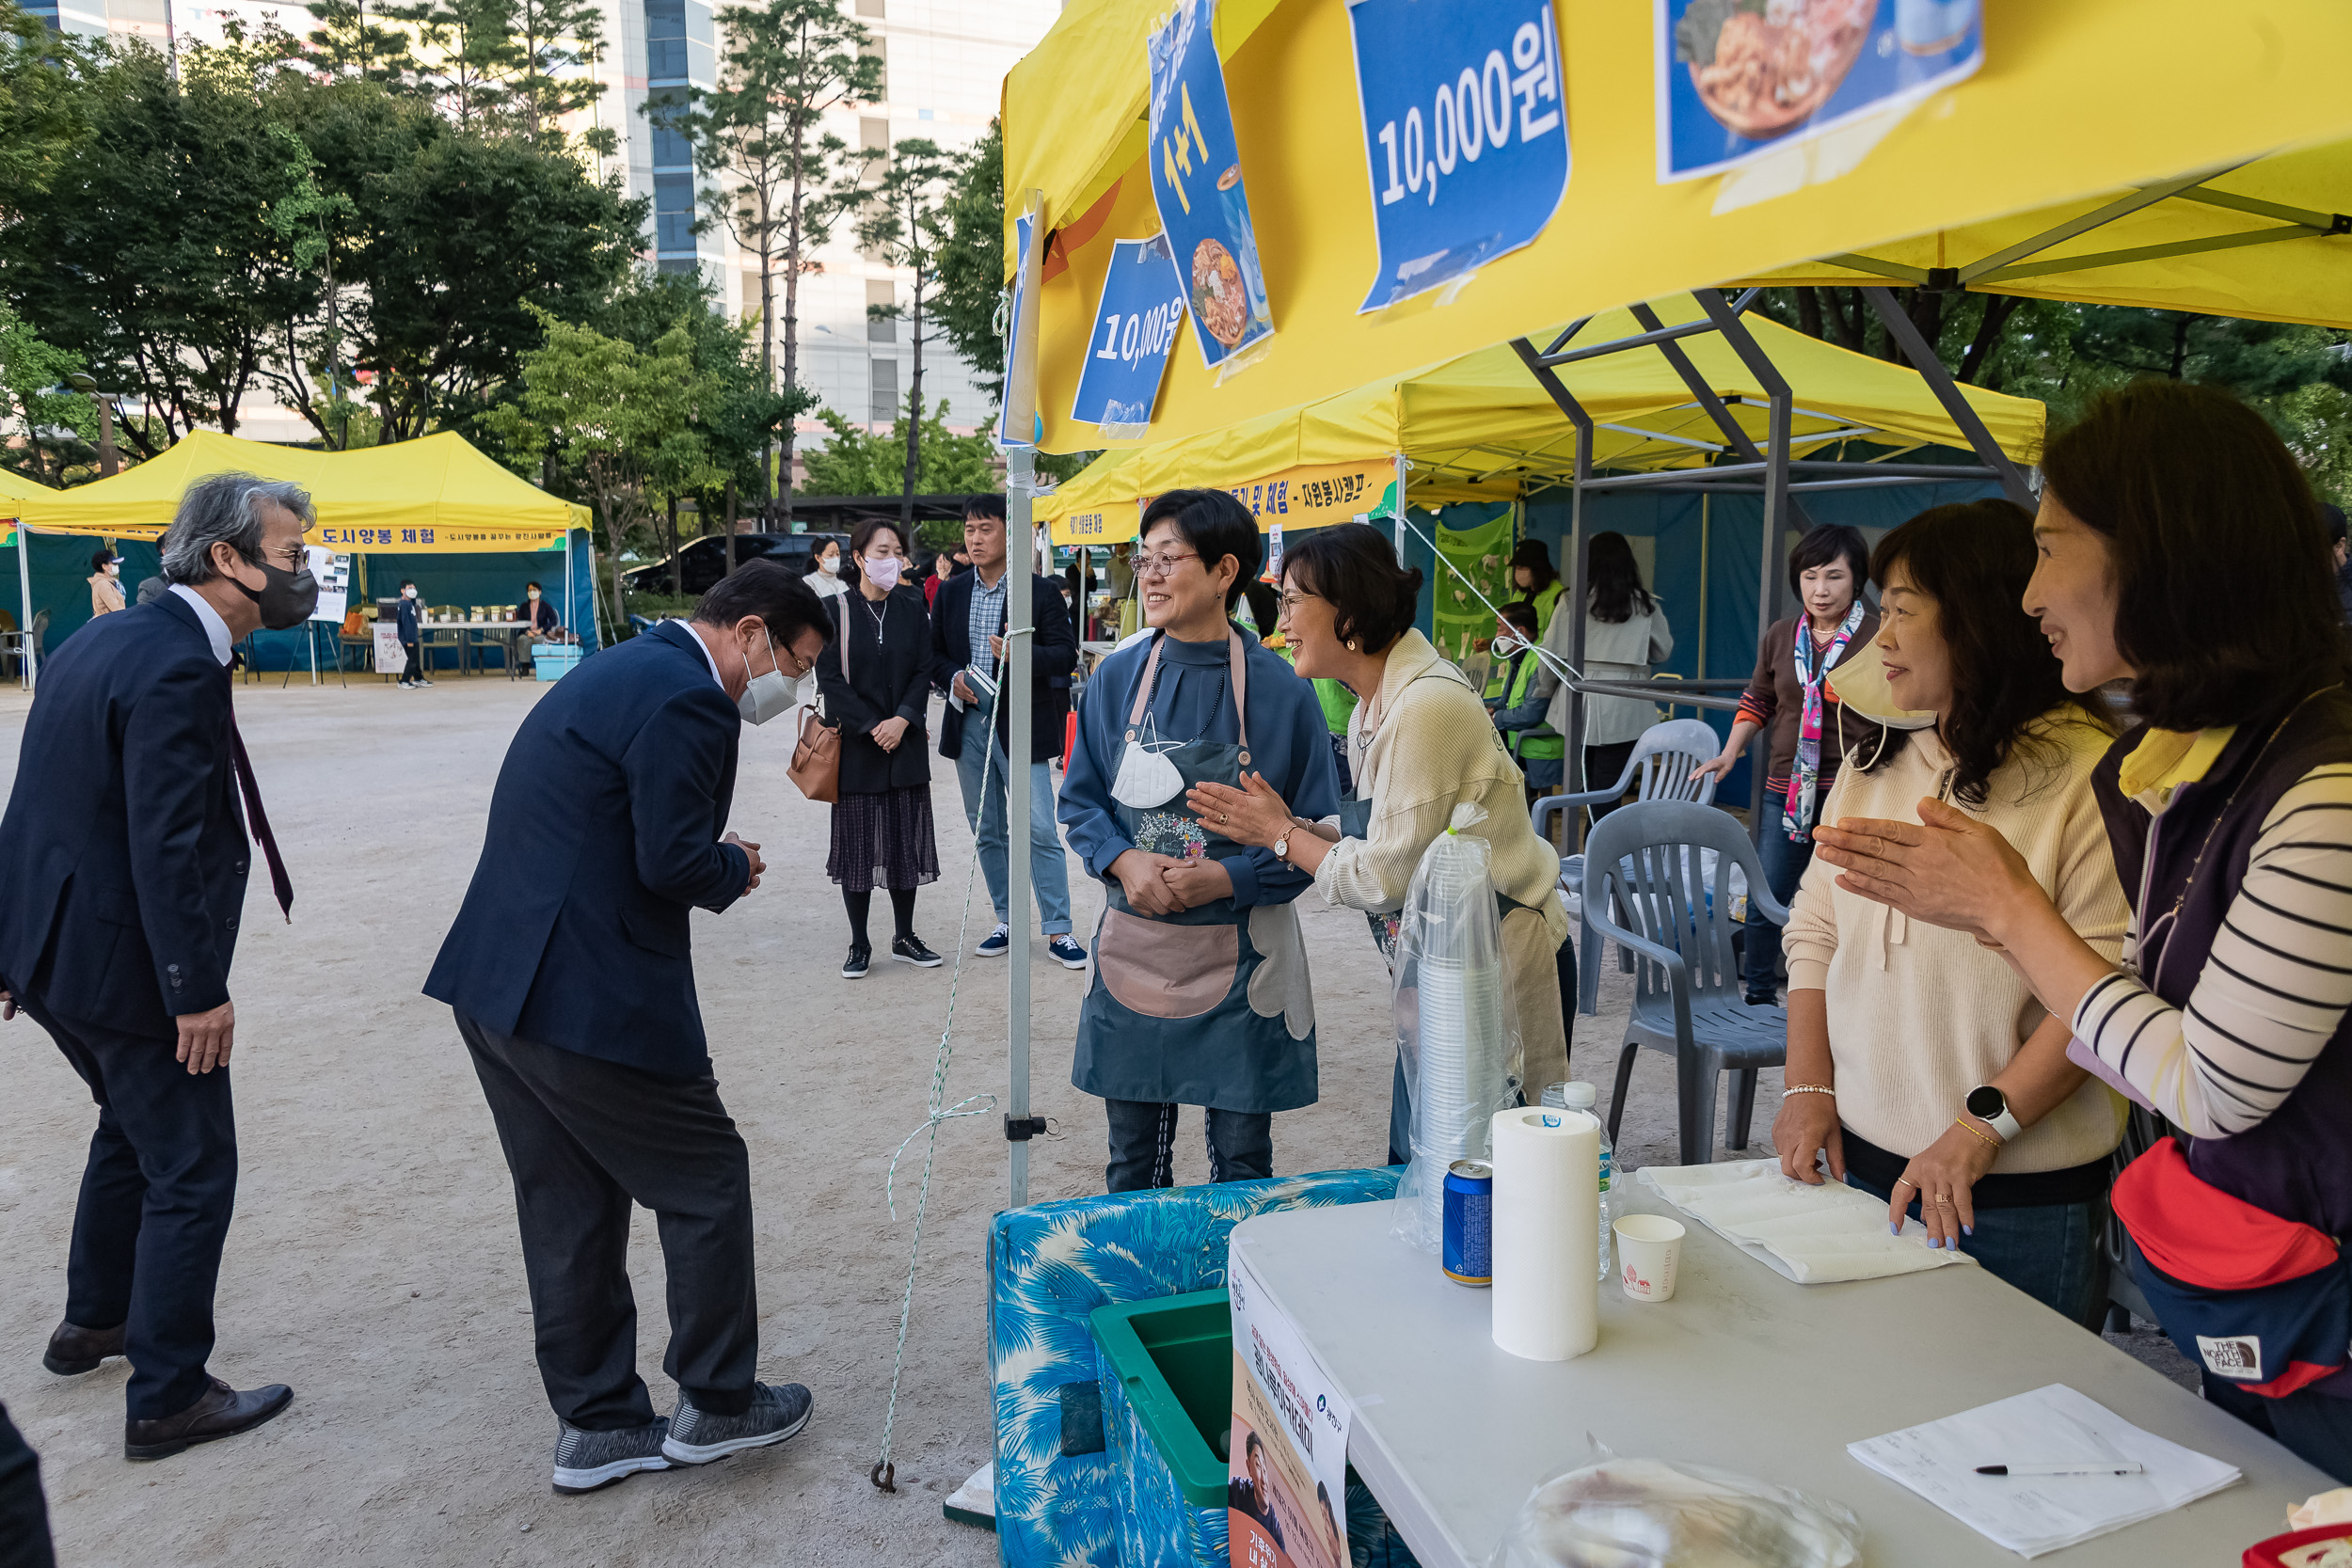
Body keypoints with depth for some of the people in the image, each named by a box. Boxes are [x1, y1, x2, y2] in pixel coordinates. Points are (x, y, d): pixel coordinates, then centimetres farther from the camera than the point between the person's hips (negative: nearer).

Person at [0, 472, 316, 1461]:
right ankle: (166, 1399, 15)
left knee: (133, 1127, 29)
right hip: (123, 961, -10)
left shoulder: (99, 640, 8)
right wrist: (200, 994, -20)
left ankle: (94, 1321, 46)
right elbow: (168, 848, -26)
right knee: (192, 1172, 3)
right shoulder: (178, 669, -23)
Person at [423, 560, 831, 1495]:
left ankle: (596, 1424, 30)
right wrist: (736, 868, -2)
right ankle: (713, 1403, 23)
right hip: (588, 997, -10)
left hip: (495, 984, 10)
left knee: (568, 1206, 17)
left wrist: (713, 856, 10)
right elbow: (674, 863, -22)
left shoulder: (623, 671, 16)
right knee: (706, 1181, 8)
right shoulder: (688, 700, -16)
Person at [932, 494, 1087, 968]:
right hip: (969, 722, 5)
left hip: (1021, 724, -5)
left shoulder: (1041, 590, -4)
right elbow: (935, 652, 15)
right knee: (987, 832, 11)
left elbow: (1066, 654, -7)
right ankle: (1008, 922, 23)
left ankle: (1057, 930, 2)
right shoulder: (951, 592, 10)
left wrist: (1022, 655, -25)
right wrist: (952, 678, -6)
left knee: (1040, 831, -7)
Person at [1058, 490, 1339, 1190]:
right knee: (1132, 1155, 15)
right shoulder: (1116, 677, 1)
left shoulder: (1279, 689, -8)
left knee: (1241, 1156, 11)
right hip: (1132, 948, 3)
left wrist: (1228, 878, -19)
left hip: (1240, 955, -2)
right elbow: (1080, 799, 7)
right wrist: (1123, 861, -12)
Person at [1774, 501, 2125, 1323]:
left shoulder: (2087, 772, -13)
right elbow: (1815, 927, 9)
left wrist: (1982, 1128, -20)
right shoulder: (1875, 760, 9)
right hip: (1859, 1161, 6)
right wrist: (1809, 1088, 1)